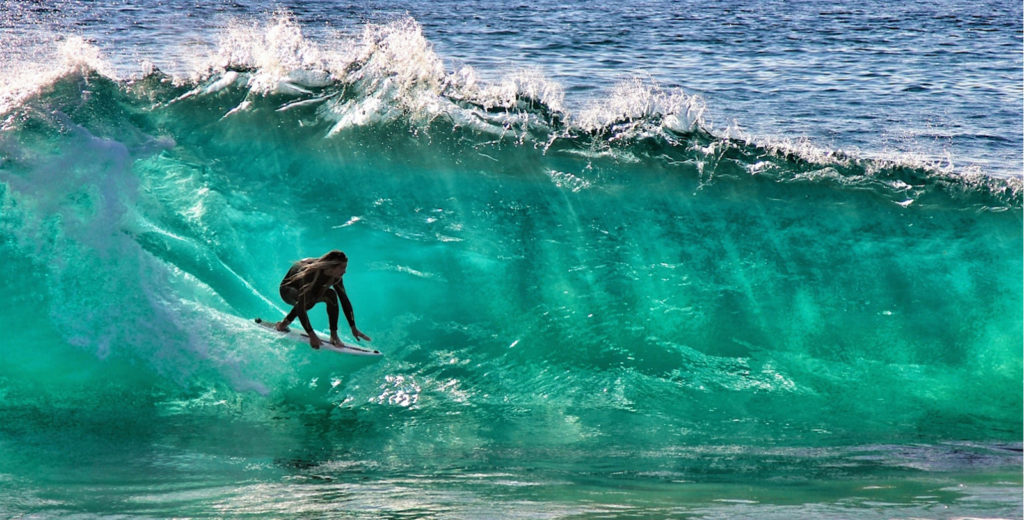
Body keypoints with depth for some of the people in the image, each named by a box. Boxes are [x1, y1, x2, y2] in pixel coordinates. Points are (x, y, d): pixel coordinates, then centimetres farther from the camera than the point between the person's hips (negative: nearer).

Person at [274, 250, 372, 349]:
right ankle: (283, 324, -19)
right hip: (288, 290, -6)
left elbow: (345, 300, -10)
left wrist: (353, 328, -13)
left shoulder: (335, 277, -21)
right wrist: (311, 335, -48)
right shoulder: (311, 273, -41)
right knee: (308, 300, -37)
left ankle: (334, 335, -13)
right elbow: (301, 307, -44)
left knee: (330, 295, -19)